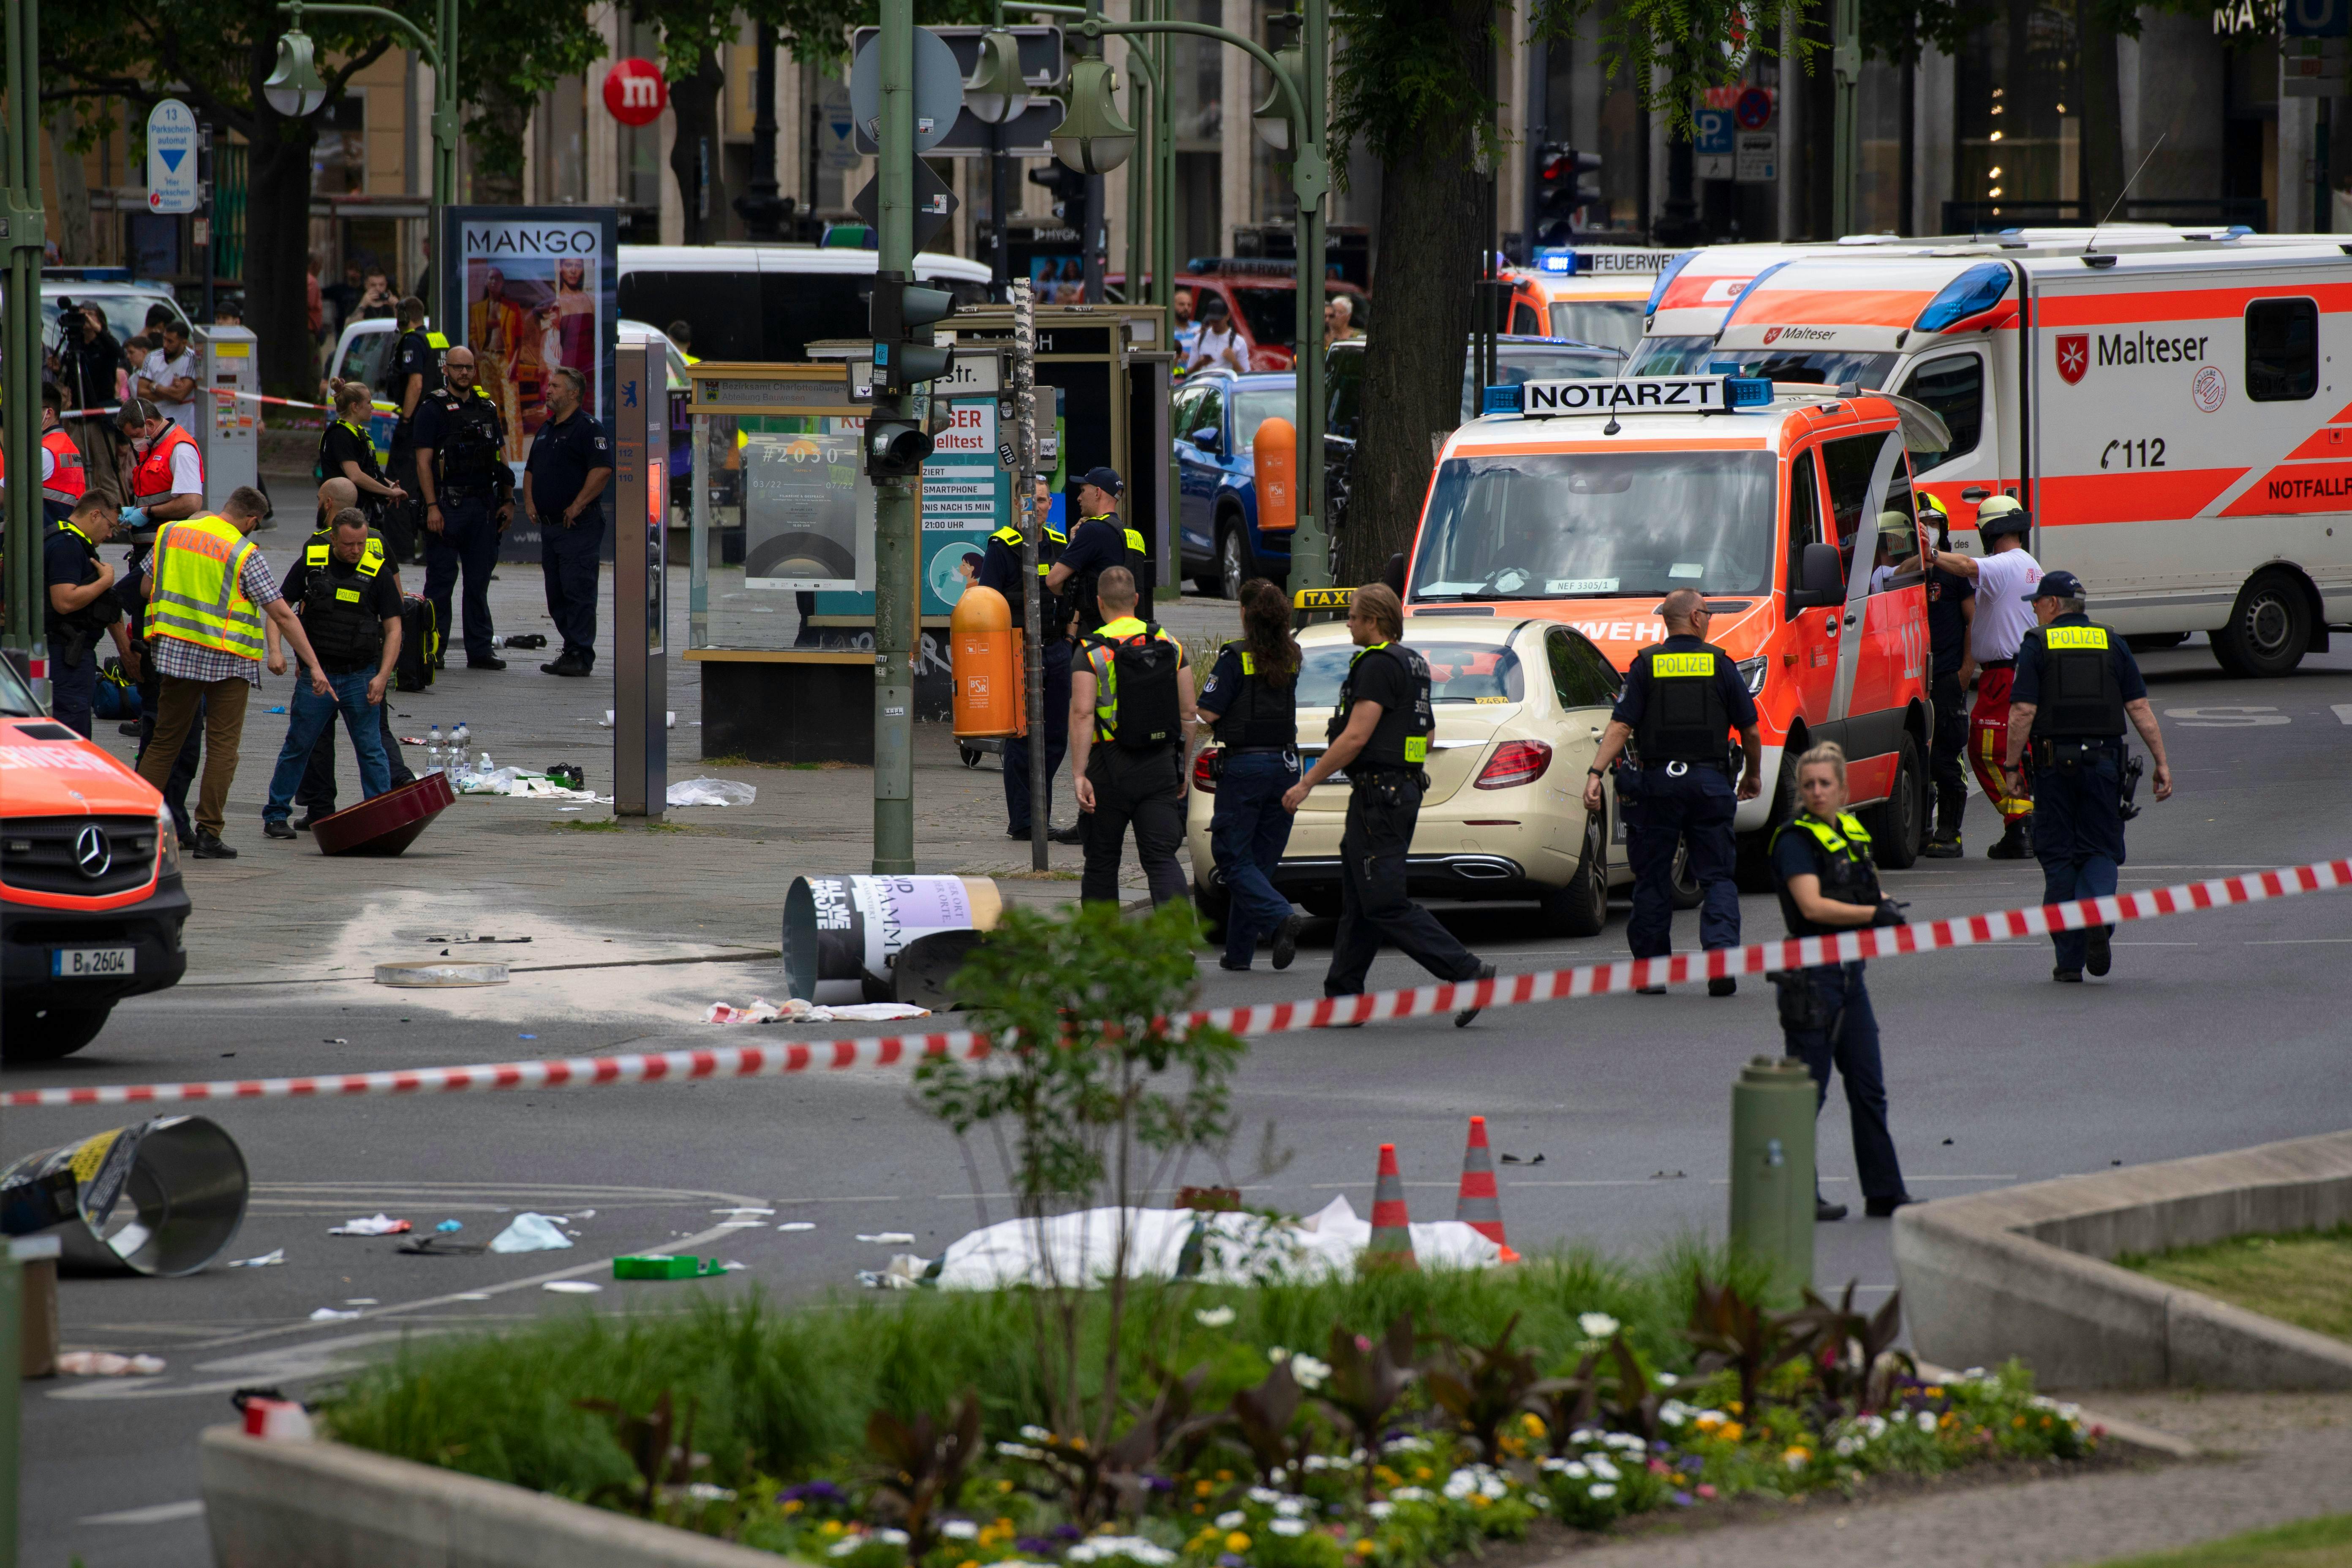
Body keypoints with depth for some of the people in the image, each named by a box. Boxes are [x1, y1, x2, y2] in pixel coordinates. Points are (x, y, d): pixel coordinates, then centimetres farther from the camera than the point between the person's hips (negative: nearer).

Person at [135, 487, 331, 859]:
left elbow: (147, 588, 13)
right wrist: (314, 666, -9)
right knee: (222, 746, 2)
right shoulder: (245, 555, -11)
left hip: (175, 652, 4)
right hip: (228, 661, -4)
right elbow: (282, 615, -12)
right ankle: (209, 833, -2)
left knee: (165, 741, 14)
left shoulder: (170, 534, 3)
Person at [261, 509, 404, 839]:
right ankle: (276, 815, 15)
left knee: (371, 750, 0)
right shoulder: (311, 563, 0)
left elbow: (393, 629, 0)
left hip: (360, 676, -1)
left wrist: (383, 676, -10)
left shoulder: (378, 572, -2)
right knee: (297, 747, 6)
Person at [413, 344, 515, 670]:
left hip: (484, 506, 5)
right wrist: (432, 507, -15)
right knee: (441, 580, -2)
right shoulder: (433, 409, -3)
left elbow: (501, 458, 18)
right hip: (448, 505, -5)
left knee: (479, 580, 7)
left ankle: (480, 650, 11)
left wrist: (508, 500, 9)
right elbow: (424, 461, -8)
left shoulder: (487, 408, 14)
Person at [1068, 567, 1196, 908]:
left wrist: (1079, 775, -18)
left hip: (1111, 765, -3)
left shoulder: (1092, 650, -7)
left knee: (1102, 861, 11)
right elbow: (1188, 713, 8)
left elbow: (1082, 714, -16)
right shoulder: (1170, 646, 6)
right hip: (1160, 767, 3)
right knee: (1162, 858, -2)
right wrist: (1181, 768, 17)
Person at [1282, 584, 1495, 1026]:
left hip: (1379, 792, -11)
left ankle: (1469, 974, -16)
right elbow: (1426, 735, 23)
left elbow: (1356, 737, -21)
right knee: (1359, 904, 12)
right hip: (1405, 788, 11)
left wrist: (1307, 783, -15)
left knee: (1385, 905, -11)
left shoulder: (1378, 665, -15)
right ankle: (1342, 997, 14)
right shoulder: (1411, 664, 16)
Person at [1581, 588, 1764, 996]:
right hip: (1709, 780, 0)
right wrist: (1754, 775, 21)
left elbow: (1620, 726, -8)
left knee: (1653, 878, 8)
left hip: (1657, 782, 0)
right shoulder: (1720, 665, 2)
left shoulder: (1645, 666, 1)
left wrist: (1595, 773, -11)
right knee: (1716, 876, 5)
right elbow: (1750, 729, 5)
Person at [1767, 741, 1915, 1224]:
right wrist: (1876, 913, -24)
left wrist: (1885, 908, 1)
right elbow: (1813, 906, -22)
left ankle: (1885, 1193, 16)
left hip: (1849, 971, 8)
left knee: (1869, 1089, 11)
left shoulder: (1852, 832, 13)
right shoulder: (1796, 840, -11)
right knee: (1807, 1091, -3)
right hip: (1811, 977, -8)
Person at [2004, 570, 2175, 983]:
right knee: (2100, 849, 10)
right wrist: (2161, 763, 5)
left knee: (2058, 856, 5)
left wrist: (2013, 766, -2)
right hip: (2104, 759, 2)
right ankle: (2098, 915, -20)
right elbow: (2139, 707, 4)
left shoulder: (2037, 644, 0)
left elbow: (2023, 710, -8)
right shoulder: (2111, 642, 9)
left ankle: (2070, 960, 4)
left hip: (2054, 759, -2)